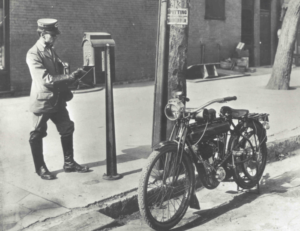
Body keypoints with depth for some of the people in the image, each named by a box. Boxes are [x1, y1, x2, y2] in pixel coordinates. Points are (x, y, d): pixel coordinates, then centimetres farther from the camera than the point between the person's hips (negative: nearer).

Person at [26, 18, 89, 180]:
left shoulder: (51, 51, 9)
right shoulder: (33, 54, -16)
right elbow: (46, 79, -24)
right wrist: (71, 77, -27)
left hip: (57, 99, 8)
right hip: (42, 101, -8)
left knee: (67, 129, 10)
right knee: (37, 135, 5)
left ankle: (69, 163, 23)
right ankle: (40, 168, 19)